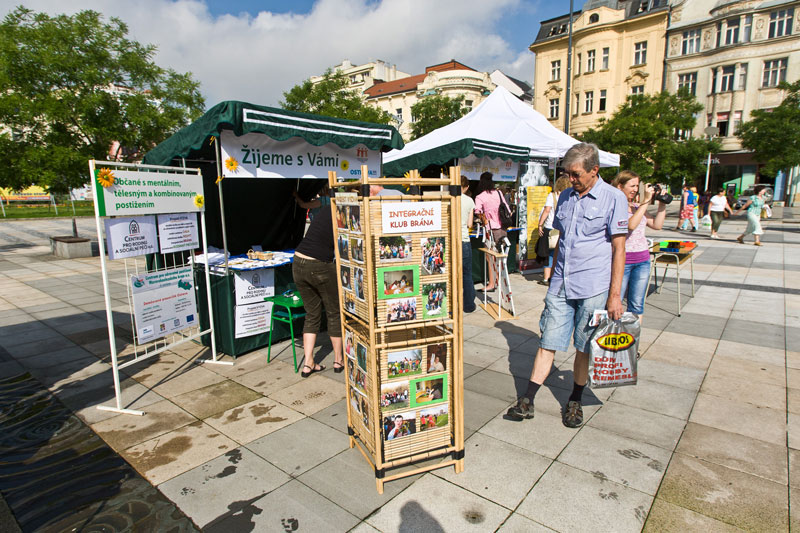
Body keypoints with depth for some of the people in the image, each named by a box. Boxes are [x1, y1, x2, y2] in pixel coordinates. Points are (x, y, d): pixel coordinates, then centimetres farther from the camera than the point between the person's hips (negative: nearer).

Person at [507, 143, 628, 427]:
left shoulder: (613, 198, -5)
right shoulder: (565, 197, 11)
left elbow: (618, 248, -7)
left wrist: (614, 295, -9)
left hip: (593, 288, -4)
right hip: (560, 286, 4)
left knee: (584, 348, 9)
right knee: (547, 342, 4)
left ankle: (575, 401, 28)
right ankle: (527, 401, 9)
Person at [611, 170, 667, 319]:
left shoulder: (637, 206, 14)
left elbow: (657, 225, 13)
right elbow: (631, 225, -23)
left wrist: (662, 203, 6)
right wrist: (646, 201, -19)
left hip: (642, 260, 7)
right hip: (622, 261, -7)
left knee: (637, 305, 11)